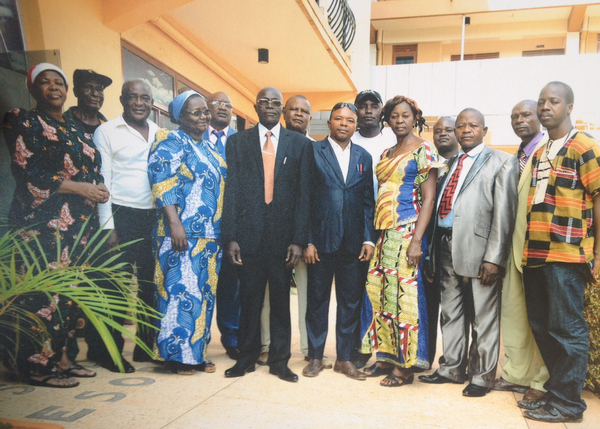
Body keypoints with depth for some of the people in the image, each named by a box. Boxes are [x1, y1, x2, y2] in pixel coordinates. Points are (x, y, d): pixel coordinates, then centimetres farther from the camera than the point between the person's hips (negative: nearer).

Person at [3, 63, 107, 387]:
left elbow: (94, 171, 23)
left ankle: (63, 358, 16)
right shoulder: (22, 121, 1)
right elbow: (27, 174, -10)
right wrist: (80, 188, -11)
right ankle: (39, 366, 3)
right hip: (43, 223, -6)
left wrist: (100, 187, 0)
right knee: (44, 293, -7)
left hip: (79, 223, 6)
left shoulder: (77, 131, 21)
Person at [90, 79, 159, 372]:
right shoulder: (106, 132, 0)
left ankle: (147, 347, 23)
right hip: (121, 216, -4)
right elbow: (102, 181, -5)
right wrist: (108, 226, -10)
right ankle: (109, 351, 16)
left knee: (151, 285, 9)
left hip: (154, 217, 4)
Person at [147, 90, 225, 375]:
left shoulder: (210, 146, 19)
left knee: (204, 291, 10)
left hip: (211, 234, 8)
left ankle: (196, 352, 20)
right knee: (182, 289, -6)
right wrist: (175, 224, -22)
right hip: (183, 233, -8)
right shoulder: (171, 142, -3)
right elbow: (162, 184, -13)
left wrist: (222, 231, 15)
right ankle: (177, 354, 7)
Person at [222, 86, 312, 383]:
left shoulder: (300, 144, 6)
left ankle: (279, 360, 22)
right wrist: (230, 237, -4)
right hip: (249, 233, 0)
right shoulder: (238, 142, 8)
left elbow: (304, 194, 1)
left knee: (280, 299, 8)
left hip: (283, 233, 0)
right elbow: (232, 190, 3)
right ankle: (247, 357, 25)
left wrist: (299, 239, -6)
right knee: (249, 297, 8)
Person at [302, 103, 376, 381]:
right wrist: (307, 241, -8)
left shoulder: (364, 157, 11)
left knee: (351, 301, 9)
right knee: (317, 299, 8)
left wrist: (369, 239, -1)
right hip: (321, 240, -3)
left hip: (354, 243, 3)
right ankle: (316, 356, 23)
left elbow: (368, 201, 9)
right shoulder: (313, 152, 1)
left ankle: (344, 358, 23)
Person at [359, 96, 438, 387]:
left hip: (407, 231, -7)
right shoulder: (387, 153, 18)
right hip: (384, 232, 7)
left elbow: (429, 198, -10)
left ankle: (406, 365, 8)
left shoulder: (423, 149, -3)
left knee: (403, 294, -4)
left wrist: (417, 240, -18)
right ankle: (386, 357, 20)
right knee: (378, 292, 7)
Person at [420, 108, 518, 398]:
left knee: (483, 317, 3)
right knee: (451, 313, 15)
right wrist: (434, 249, 9)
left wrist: (494, 257, -15)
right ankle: (452, 369, 29)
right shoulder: (451, 163, 18)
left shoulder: (501, 162, 0)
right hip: (446, 246, 6)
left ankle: (482, 376, 18)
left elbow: (503, 213, -8)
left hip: (477, 249, -6)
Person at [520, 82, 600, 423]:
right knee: (542, 327, 12)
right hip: (535, 254, 7)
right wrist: (528, 248, 12)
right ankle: (555, 390, 26)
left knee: (567, 329, 0)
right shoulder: (539, 154, 18)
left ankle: (568, 402, 11)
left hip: (567, 255, -7)